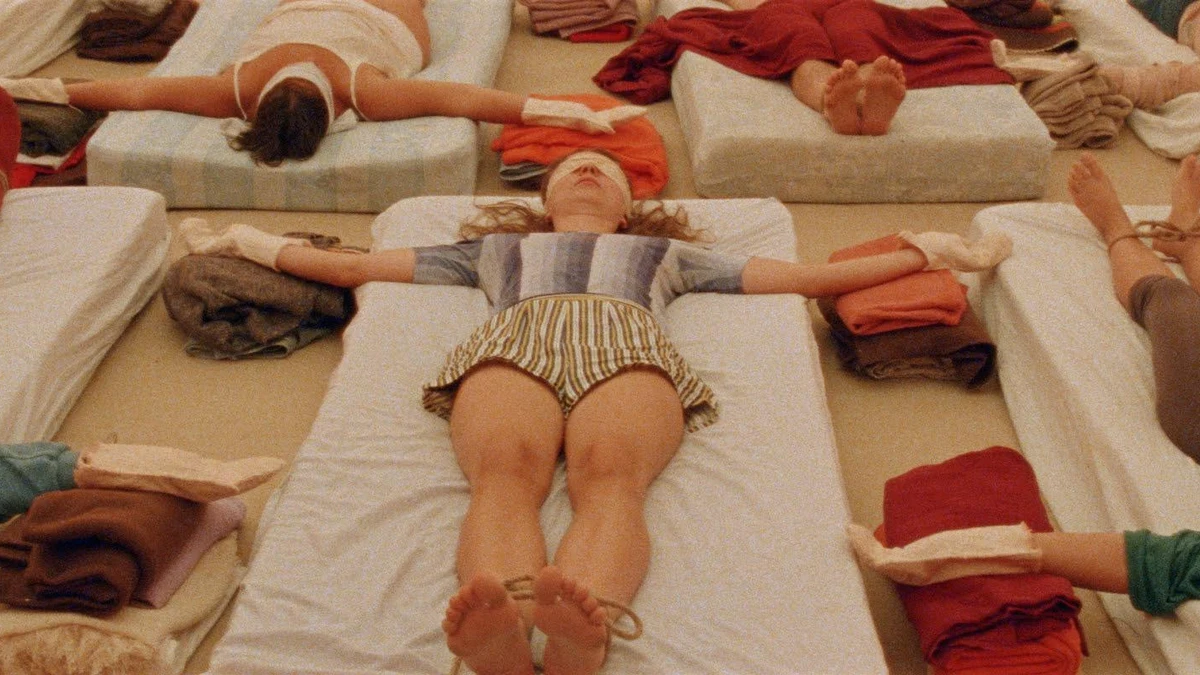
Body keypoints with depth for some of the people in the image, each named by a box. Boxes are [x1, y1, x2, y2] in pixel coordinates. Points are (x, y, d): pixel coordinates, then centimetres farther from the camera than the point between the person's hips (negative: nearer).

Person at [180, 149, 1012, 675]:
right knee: (504, 470, -37)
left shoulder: (665, 251, 43)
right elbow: (354, 265, 46)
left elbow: (807, 275, 41)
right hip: (513, 341, 0)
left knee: (611, 474, -37)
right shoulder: (497, 245, 44)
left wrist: (926, 253, 40)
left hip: (627, 344, 0)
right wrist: (252, 244, 47)